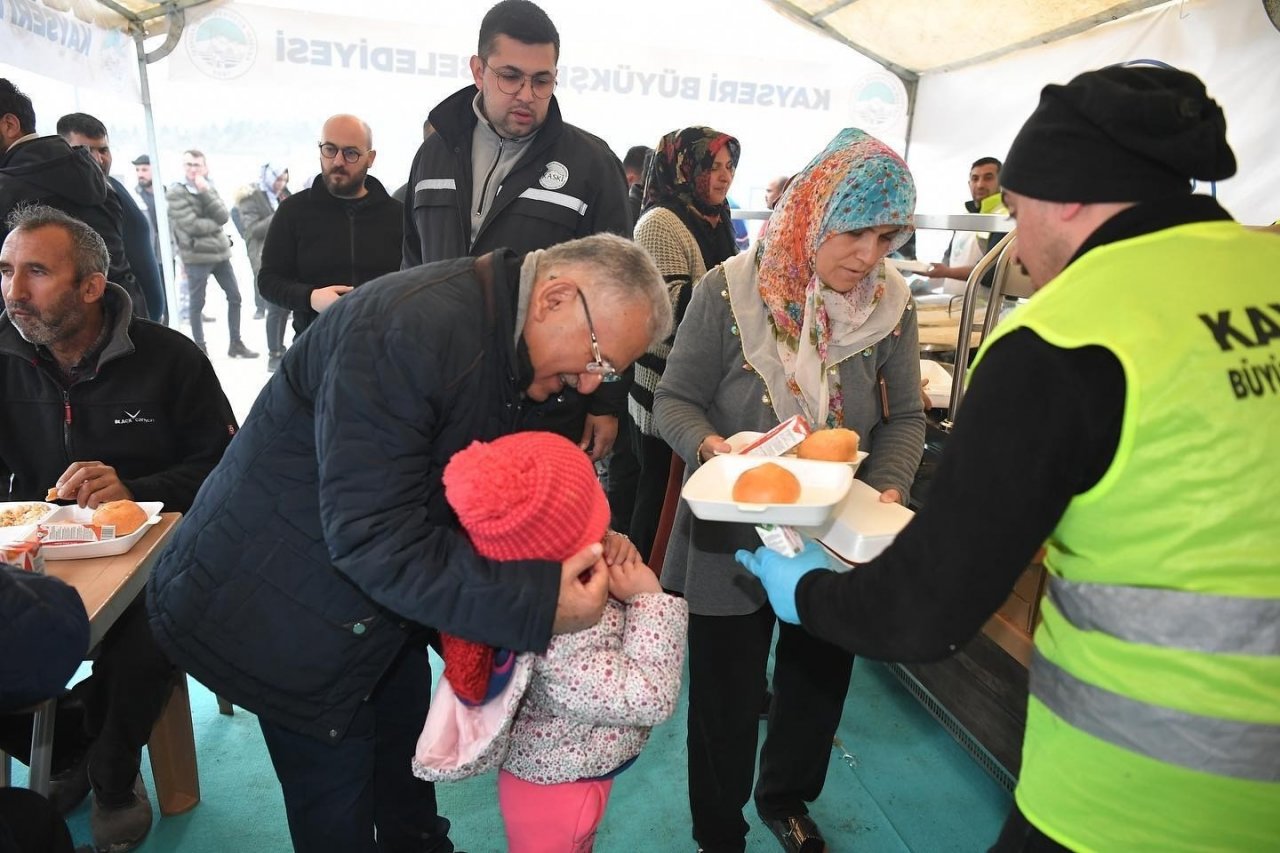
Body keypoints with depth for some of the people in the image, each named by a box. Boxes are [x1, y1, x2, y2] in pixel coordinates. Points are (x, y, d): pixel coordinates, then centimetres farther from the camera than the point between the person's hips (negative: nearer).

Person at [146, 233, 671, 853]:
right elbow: (369, 535, -35)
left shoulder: (511, 348, -2)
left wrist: (581, 540, -11)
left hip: (381, 605, 8)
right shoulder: (408, 328, -32)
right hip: (284, 610, -8)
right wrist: (538, 601, -36)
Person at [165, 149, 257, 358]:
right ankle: (200, 348, 12)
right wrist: (215, 224, -5)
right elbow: (191, 226, -17)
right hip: (196, 255, -6)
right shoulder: (175, 193, -7)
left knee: (235, 297, 10)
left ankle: (236, 344, 21)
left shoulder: (208, 188, 10)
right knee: (197, 302, 2)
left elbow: (224, 216, -7)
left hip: (220, 251, 6)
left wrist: (205, 191, -14)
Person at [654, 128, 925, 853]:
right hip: (734, 534, -3)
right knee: (728, 697, 11)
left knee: (820, 682, 23)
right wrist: (709, 447, -31)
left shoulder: (892, 304, -5)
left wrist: (888, 490, -16)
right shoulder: (731, 290, -16)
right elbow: (675, 400, -10)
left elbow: (906, 418, 1)